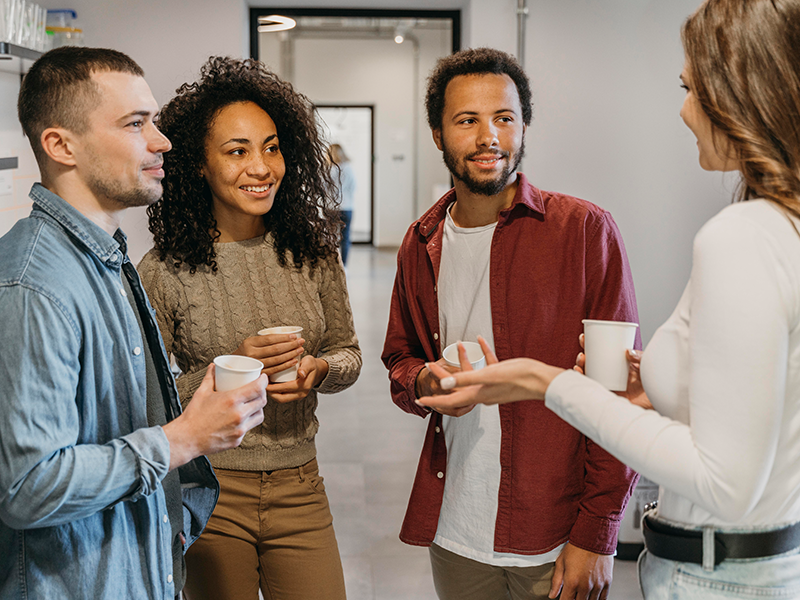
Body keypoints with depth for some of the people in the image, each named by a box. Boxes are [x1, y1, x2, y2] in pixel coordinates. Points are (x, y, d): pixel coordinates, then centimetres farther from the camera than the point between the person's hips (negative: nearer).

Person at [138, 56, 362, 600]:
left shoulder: (313, 254, 0)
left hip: (300, 489, 3)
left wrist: (318, 369, -12)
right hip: (206, 492, -2)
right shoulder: (164, 272, -10)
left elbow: (347, 352, 10)